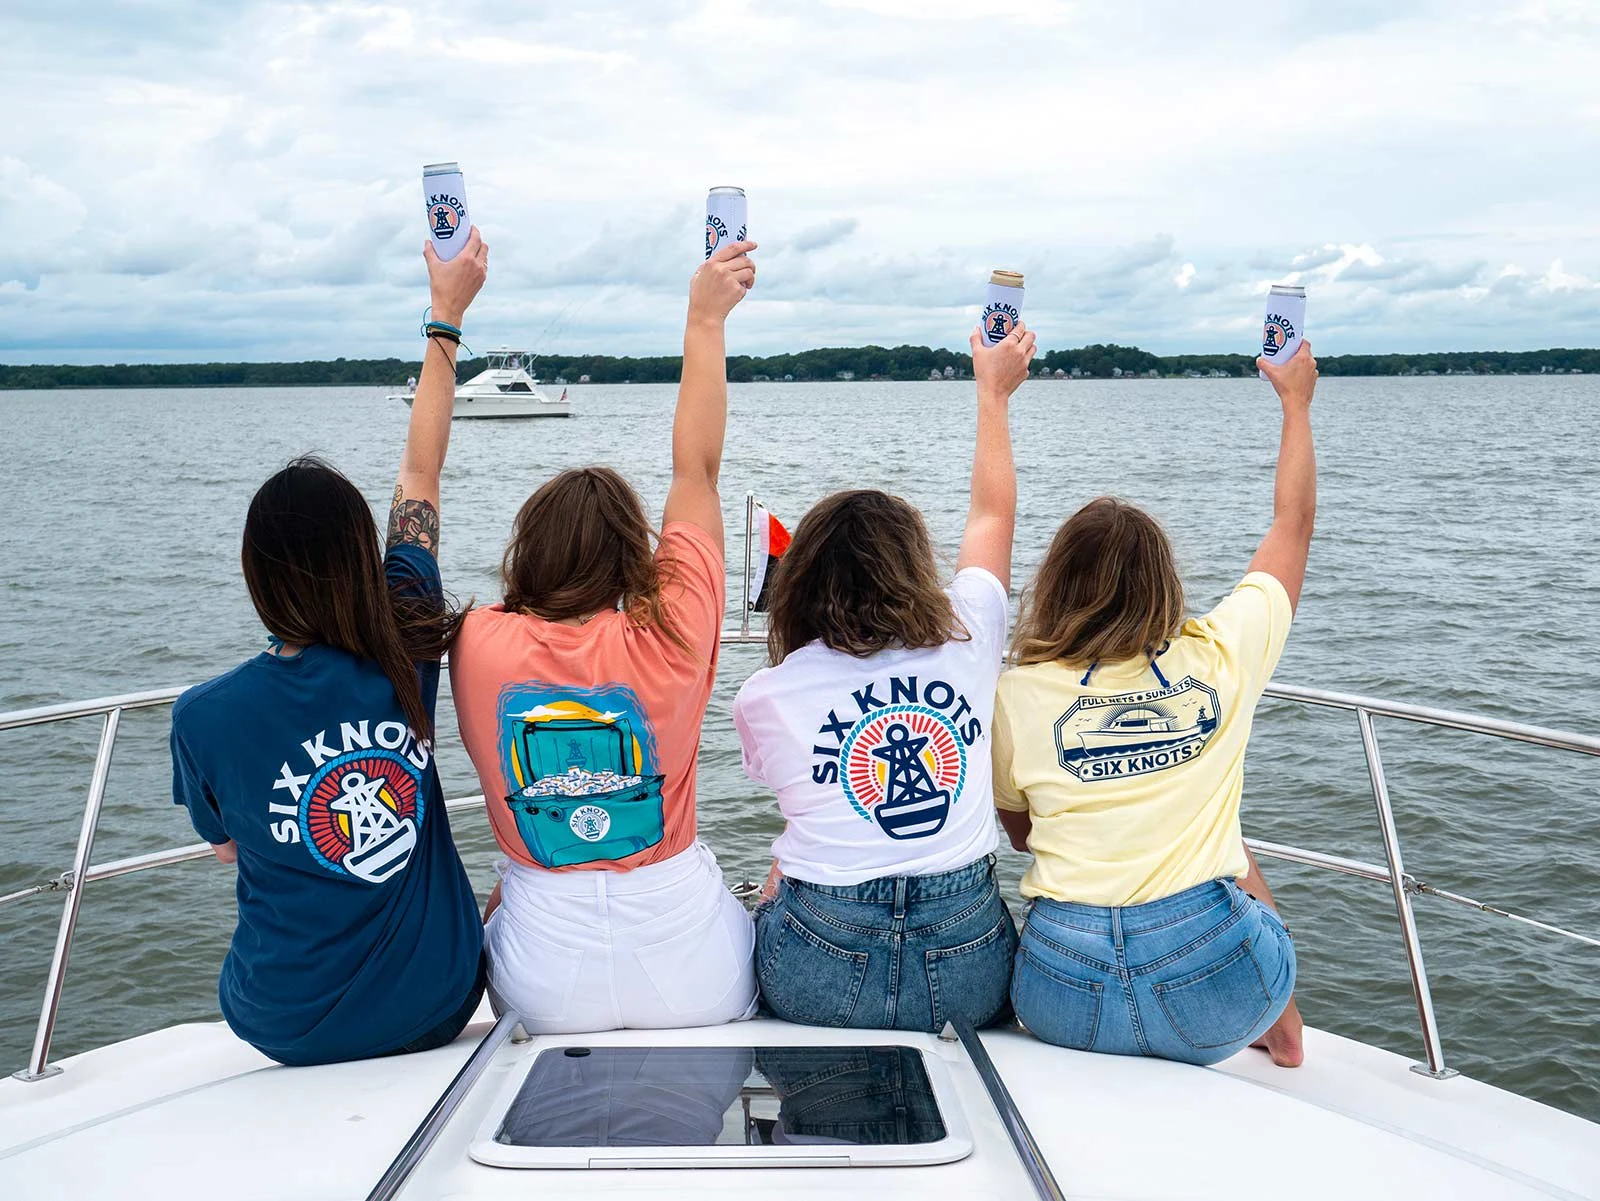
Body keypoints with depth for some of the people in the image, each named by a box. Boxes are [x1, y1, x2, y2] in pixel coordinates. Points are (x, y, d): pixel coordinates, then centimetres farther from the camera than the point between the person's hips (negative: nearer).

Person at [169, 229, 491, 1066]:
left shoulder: (204, 717, -21)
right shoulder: (405, 652, -17)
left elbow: (225, 844, 1)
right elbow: (420, 476, -2)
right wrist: (446, 315, 9)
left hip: (289, 1028, 0)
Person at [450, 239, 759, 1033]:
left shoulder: (478, 647, -13)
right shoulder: (666, 638, -15)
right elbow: (696, 466, -4)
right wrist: (705, 319, 3)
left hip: (546, 993, 1)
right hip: (695, 986, -1)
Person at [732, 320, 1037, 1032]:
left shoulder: (765, 697, -3)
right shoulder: (965, 641, 0)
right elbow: (993, 513, 19)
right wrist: (993, 392, 34)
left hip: (820, 979, -1)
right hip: (970, 973, 2)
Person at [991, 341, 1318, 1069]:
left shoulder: (1016, 695, -1)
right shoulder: (1221, 657, -1)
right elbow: (1294, 523, 16)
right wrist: (1296, 401, 31)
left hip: (1062, 996, 0)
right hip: (1217, 998, 0)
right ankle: (1281, 1032, 52)